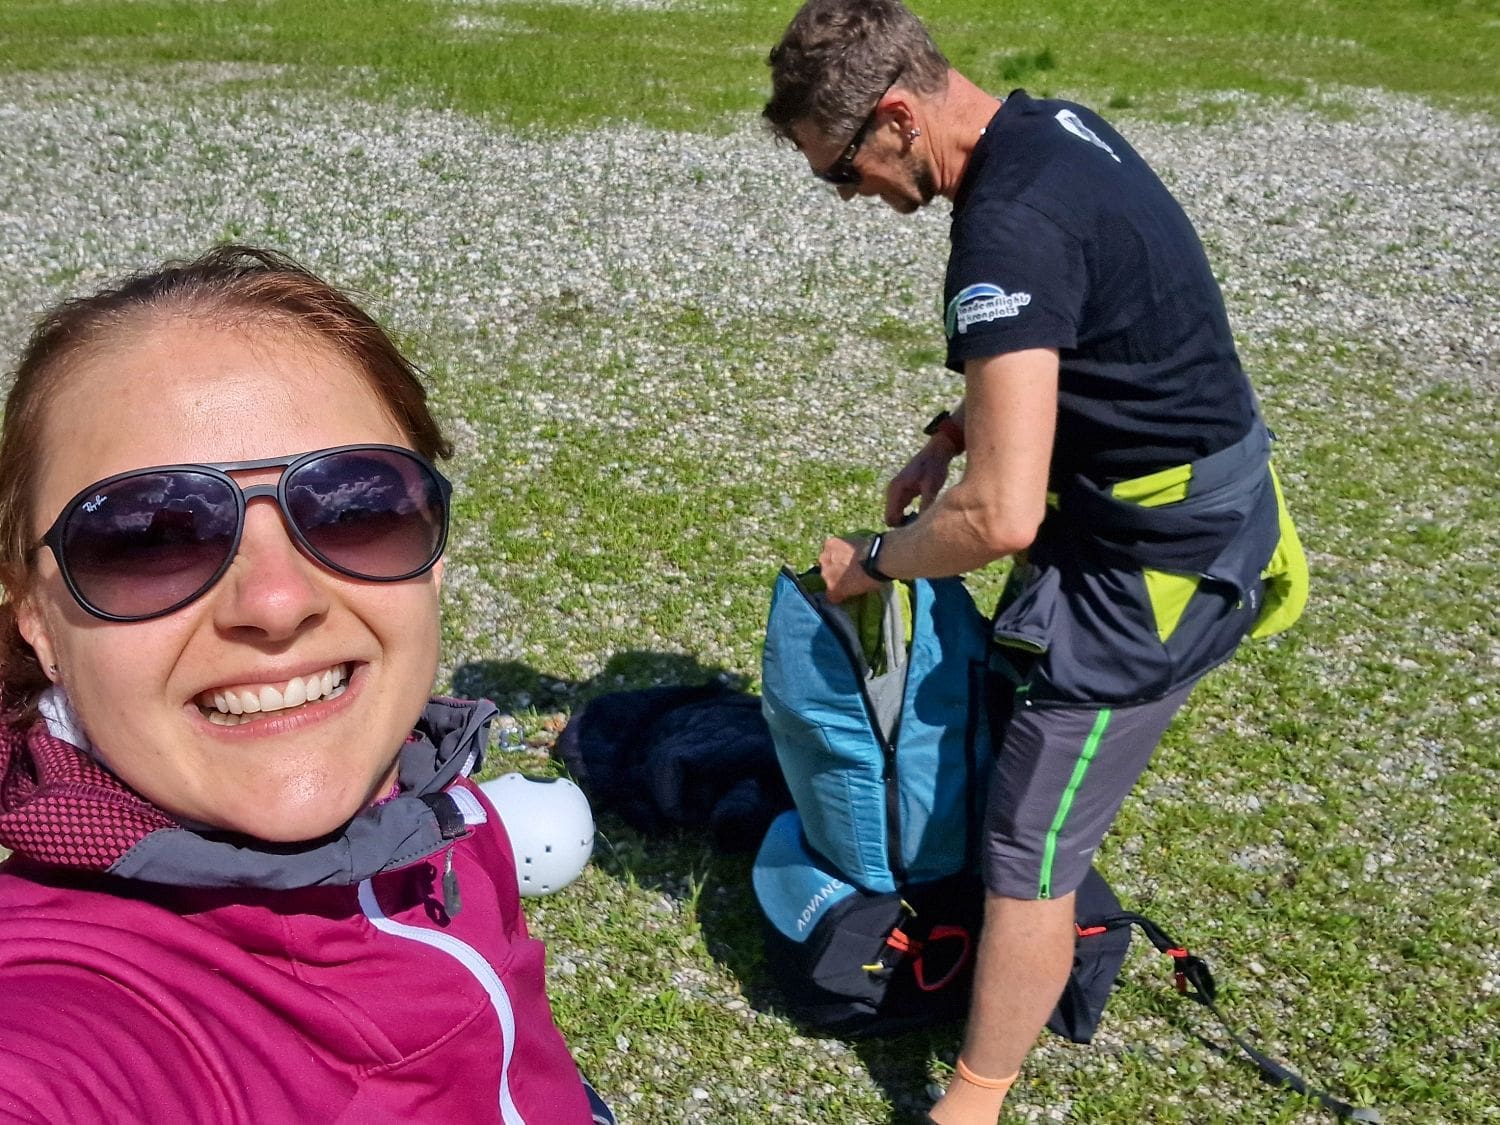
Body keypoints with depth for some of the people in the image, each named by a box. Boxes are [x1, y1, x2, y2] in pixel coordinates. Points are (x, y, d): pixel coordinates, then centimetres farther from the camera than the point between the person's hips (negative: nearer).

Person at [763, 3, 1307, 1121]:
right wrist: (950, 435, 9)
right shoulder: (1056, 127, 2)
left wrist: (874, 559, -14)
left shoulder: (1009, 230, -29)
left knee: (1028, 851, 1)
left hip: (1154, 564, -10)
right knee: (1013, 717, 24)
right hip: (1199, 497, 10)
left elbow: (1000, 517, -32)